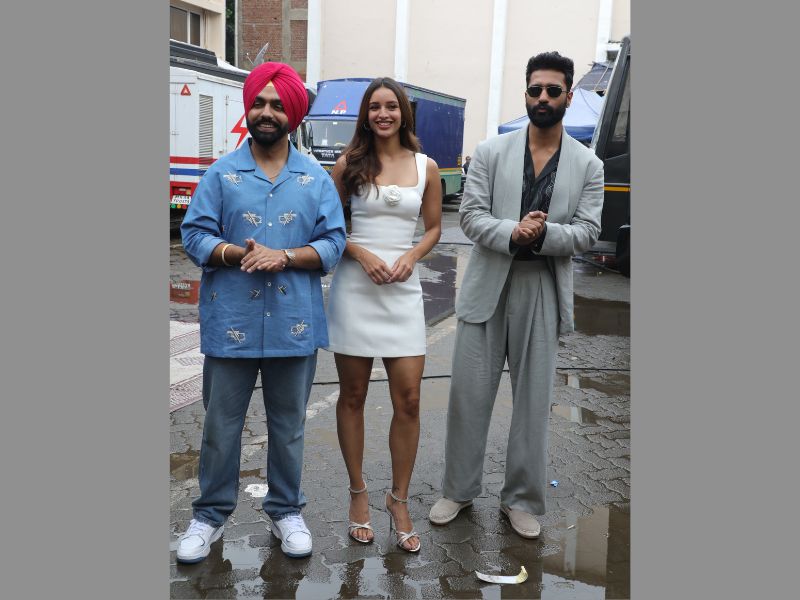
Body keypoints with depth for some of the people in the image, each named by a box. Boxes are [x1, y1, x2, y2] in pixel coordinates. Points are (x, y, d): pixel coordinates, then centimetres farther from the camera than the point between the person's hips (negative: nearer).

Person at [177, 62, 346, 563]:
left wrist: (285, 257, -16)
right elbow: (194, 234, -1)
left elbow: (333, 242, 0)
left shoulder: (317, 178, 6)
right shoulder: (222, 173, 3)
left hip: (294, 323, 1)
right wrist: (236, 254, -19)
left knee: (289, 426, 13)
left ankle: (287, 511, 30)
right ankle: (211, 515, 26)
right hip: (231, 321, 0)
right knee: (221, 425, 9)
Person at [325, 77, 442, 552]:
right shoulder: (349, 163, 3)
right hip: (354, 285, -1)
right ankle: (358, 492, 24)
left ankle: (400, 501, 16)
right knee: (353, 396, 8)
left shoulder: (426, 166, 7)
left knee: (408, 401, -1)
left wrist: (410, 257, -6)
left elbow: (434, 228, 13)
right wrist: (363, 254, -11)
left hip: (403, 288, 1)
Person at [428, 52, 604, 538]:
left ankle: (523, 500, 23)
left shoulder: (588, 165, 6)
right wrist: (512, 232, -20)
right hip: (487, 287, 0)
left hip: (544, 292, 0)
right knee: (469, 395, 5)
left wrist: (543, 234, -19)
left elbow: (588, 232, -1)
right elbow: (471, 214, -2)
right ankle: (459, 490, 23)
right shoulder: (492, 152, 4)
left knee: (534, 402, 7)